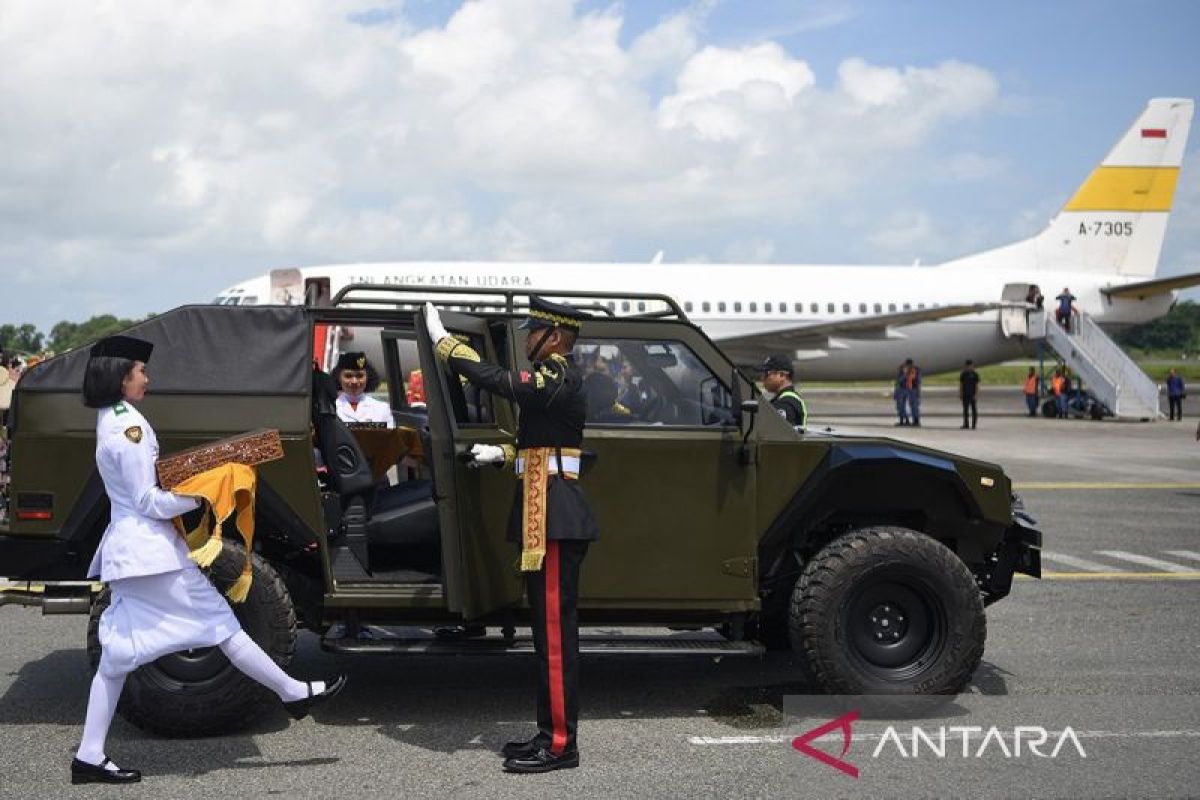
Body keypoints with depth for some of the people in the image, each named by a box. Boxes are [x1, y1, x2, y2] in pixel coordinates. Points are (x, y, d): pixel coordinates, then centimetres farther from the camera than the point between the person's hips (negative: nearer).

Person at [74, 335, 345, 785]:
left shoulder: (110, 420, 14)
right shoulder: (128, 426, -16)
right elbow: (149, 501, -17)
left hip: (125, 548, 10)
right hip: (151, 548, -10)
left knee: (118, 654, 9)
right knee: (219, 622, 0)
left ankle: (89, 757, 9)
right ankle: (294, 693, 10)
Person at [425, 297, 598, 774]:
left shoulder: (559, 377, -12)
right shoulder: (554, 379, 19)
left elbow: (500, 382, -25)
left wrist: (442, 341, -18)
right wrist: (503, 454, 17)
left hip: (554, 519, -11)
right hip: (549, 516, 11)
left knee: (555, 632, -6)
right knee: (548, 629, 13)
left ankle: (560, 744, -1)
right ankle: (551, 732, 20)